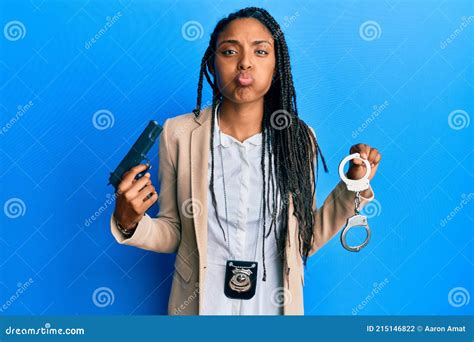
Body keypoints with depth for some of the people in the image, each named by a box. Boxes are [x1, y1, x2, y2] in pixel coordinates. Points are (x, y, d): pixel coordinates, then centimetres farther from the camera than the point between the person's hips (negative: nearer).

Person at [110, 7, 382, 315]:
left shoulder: (297, 137, -8)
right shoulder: (178, 133, -11)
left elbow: (305, 240, -1)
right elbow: (172, 235, -4)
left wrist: (354, 187, -10)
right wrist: (130, 224, -21)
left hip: (272, 305, 1)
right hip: (198, 304, 0)